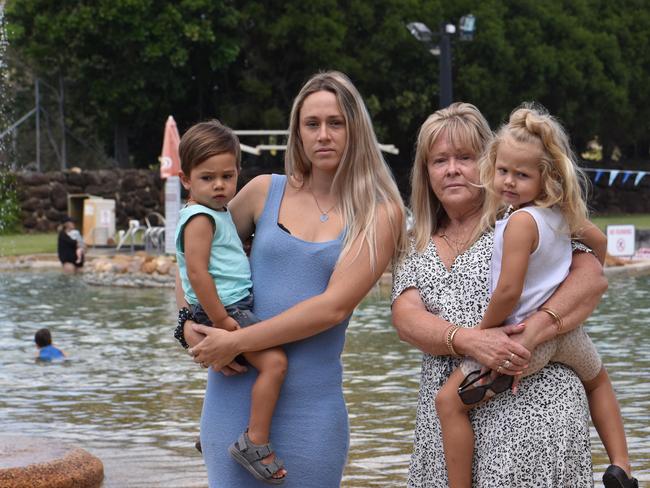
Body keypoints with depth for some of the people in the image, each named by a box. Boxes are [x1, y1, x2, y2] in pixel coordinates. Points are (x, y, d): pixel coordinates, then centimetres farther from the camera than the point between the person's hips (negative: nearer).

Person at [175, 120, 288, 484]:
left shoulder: (220, 213, 16)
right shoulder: (200, 219, -15)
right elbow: (197, 273, -23)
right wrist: (220, 321, -24)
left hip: (238, 307, 11)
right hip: (224, 310, -11)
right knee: (274, 360, -25)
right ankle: (255, 443, -22)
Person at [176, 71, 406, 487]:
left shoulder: (379, 214, -1)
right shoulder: (266, 191, 6)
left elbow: (335, 306, -12)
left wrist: (237, 342, -13)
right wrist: (191, 324, 1)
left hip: (312, 402, -2)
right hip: (236, 389, 2)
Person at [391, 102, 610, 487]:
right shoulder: (418, 251, 16)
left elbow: (592, 278, -8)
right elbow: (406, 319, 0)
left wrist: (530, 336, -22)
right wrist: (469, 341, -20)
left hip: (531, 405, -4)